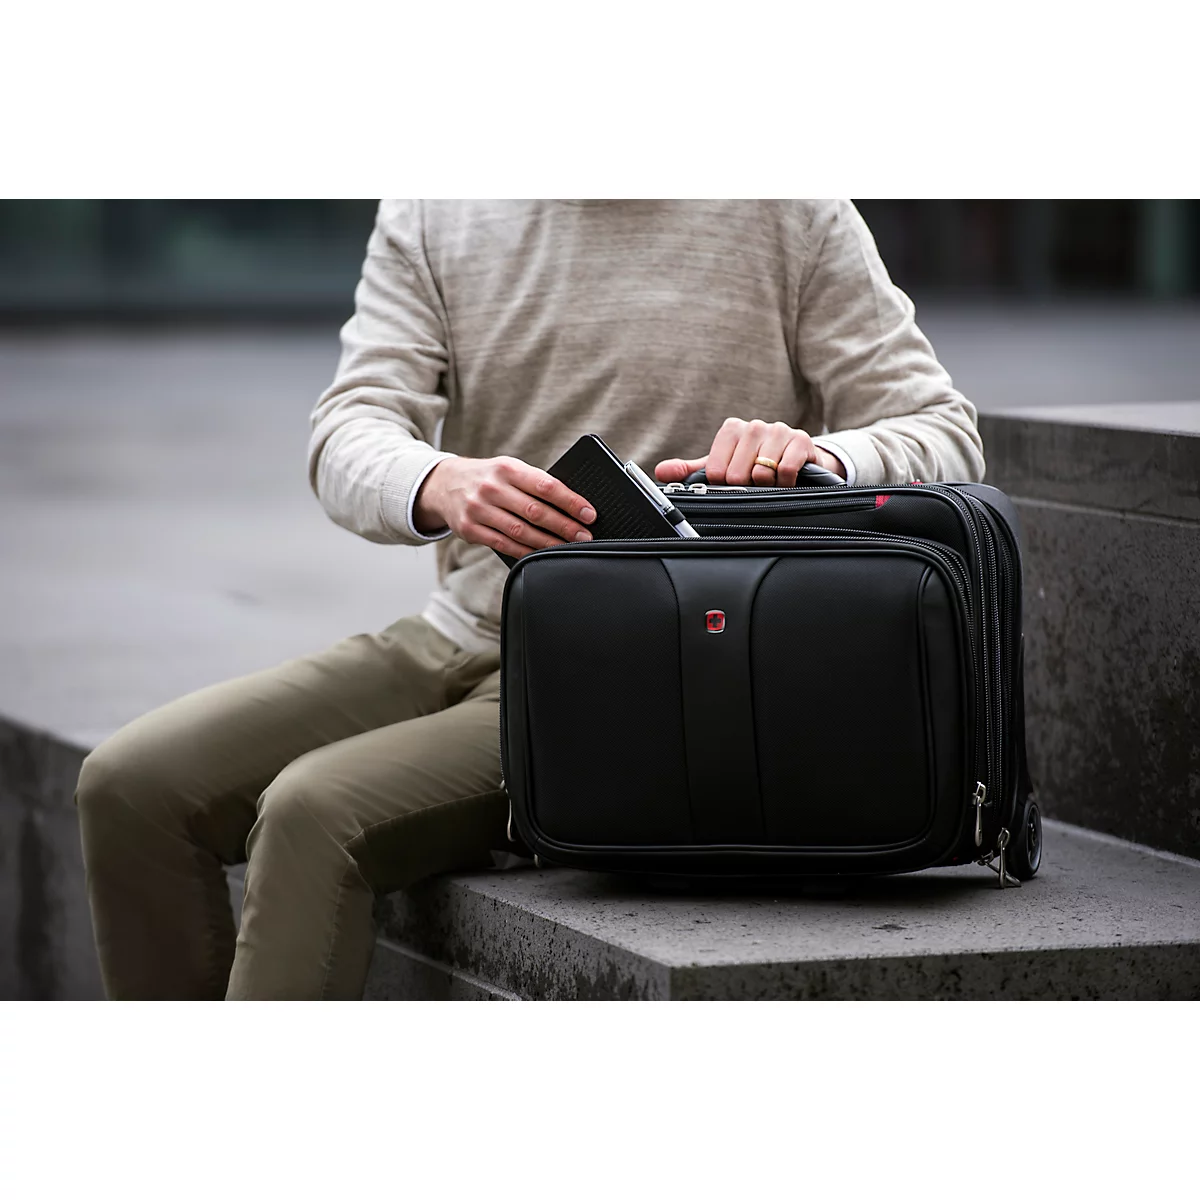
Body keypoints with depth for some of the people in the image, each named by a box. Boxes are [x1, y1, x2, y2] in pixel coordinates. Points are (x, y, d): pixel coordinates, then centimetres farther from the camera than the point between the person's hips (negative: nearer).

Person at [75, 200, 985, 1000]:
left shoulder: (792, 217, -3)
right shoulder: (429, 218, 8)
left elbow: (944, 435, -5)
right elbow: (349, 437, -4)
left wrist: (817, 458, -29)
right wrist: (440, 485, -30)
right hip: (454, 636, 6)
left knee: (315, 811, -27)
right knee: (133, 784, -12)